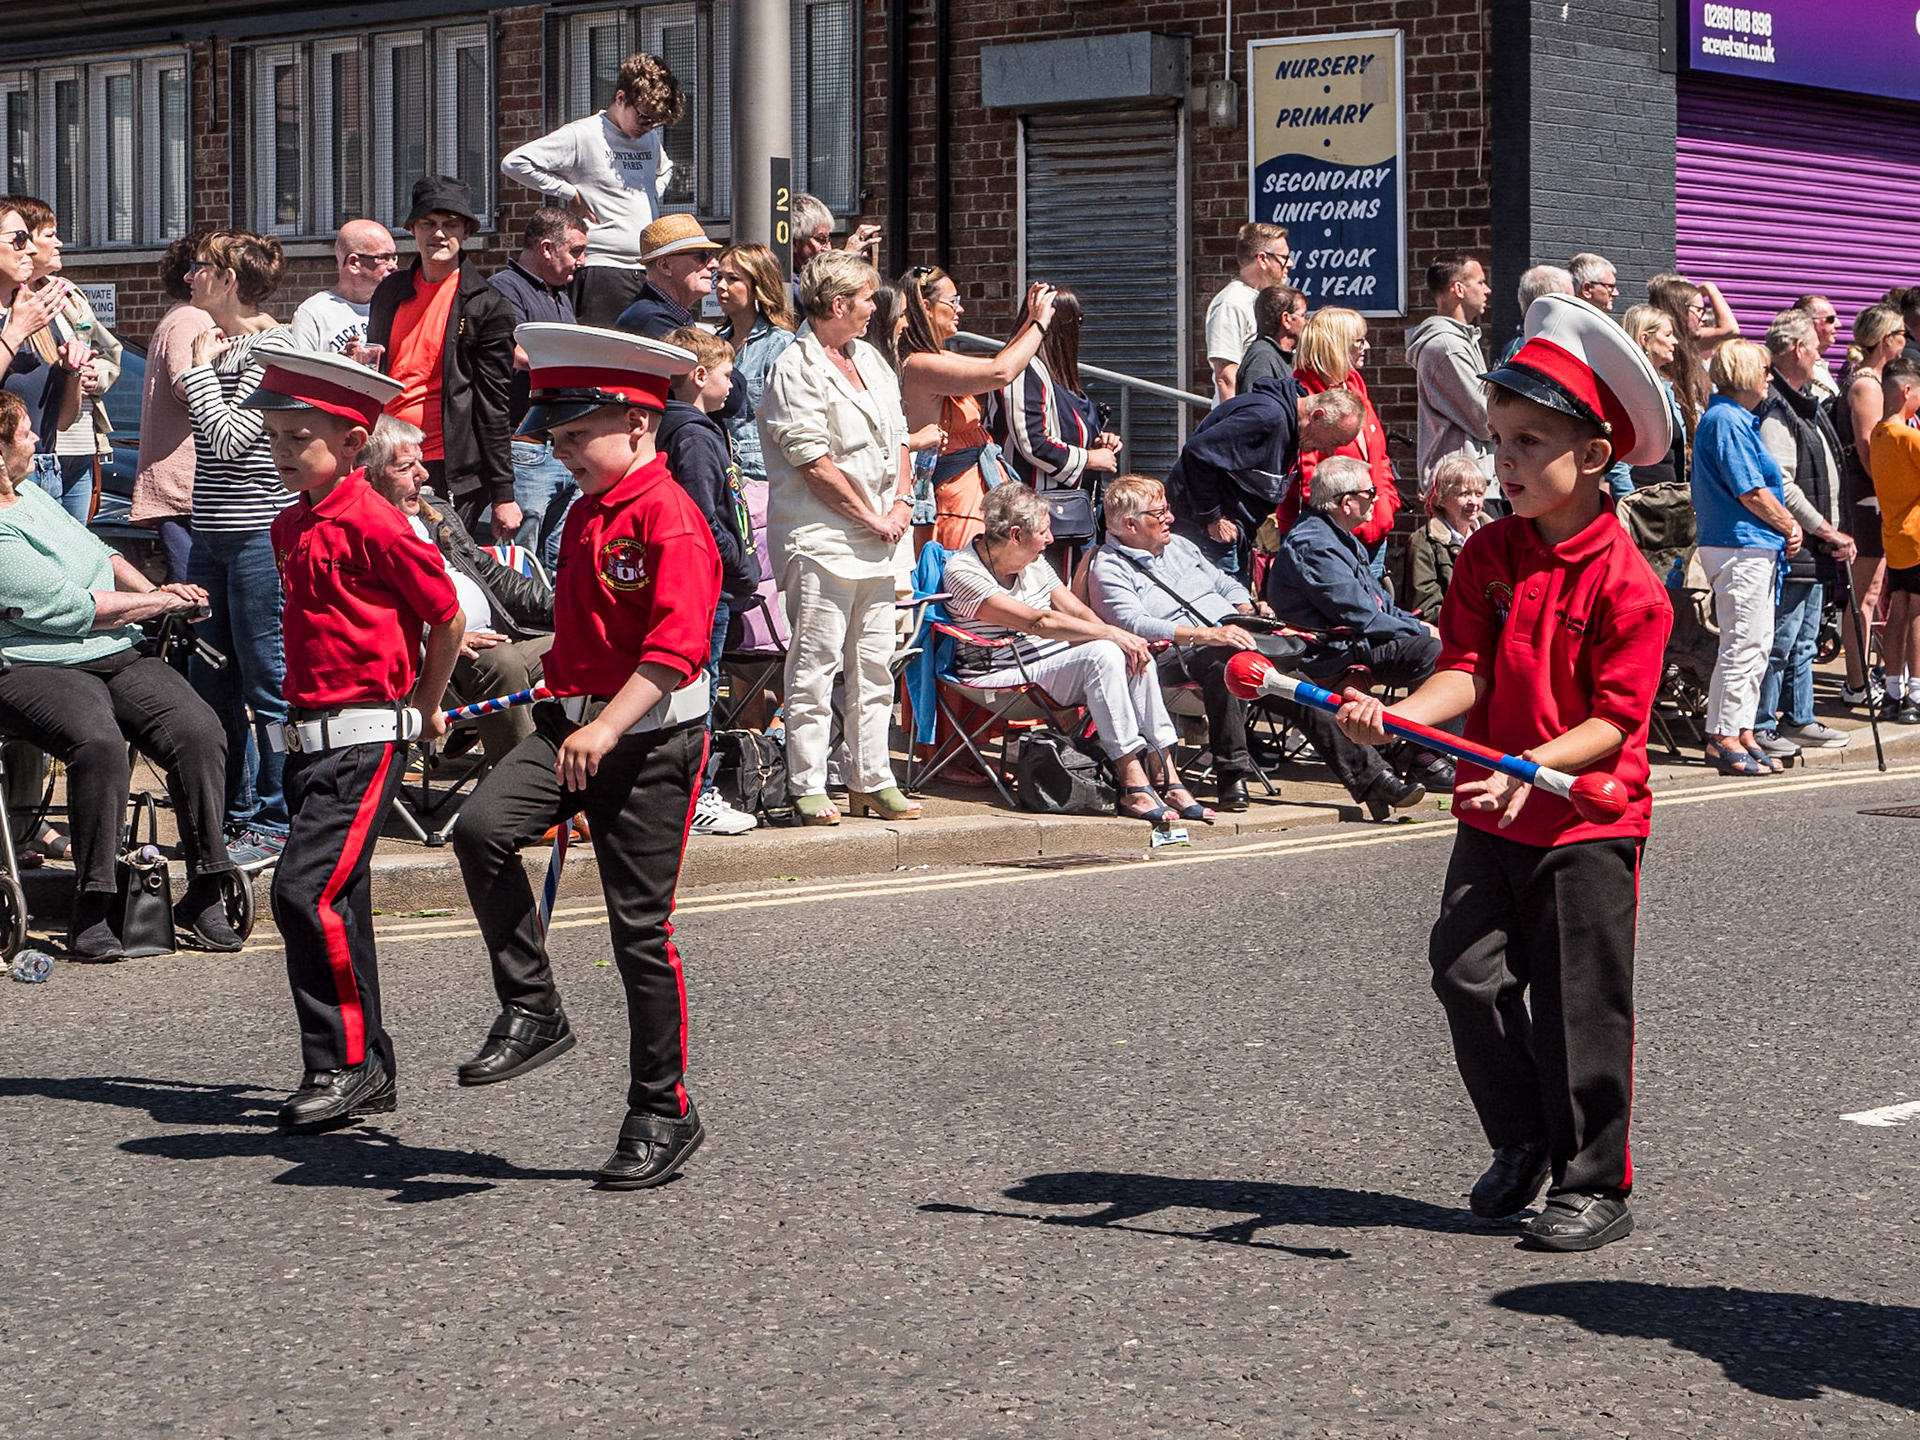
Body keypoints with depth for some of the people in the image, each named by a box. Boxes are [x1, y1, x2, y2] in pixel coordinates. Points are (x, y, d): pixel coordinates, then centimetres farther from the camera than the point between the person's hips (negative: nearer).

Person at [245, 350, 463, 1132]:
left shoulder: (373, 523, -15)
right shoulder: (292, 524, 12)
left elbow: (446, 618, -8)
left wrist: (424, 710, 4)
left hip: (366, 737, -9)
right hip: (309, 737, 9)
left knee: (307, 890, -16)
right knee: (336, 899, 12)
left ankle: (346, 1063, -7)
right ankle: (367, 1071, 20)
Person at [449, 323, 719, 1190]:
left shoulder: (669, 517, -14)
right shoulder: (585, 514, 14)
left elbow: (677, 647, -25)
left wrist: (605, 728, -32)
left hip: (652, 738, -7)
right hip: (570, 725, 7)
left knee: (640, 926, -1)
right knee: (481, 829, -18)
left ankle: (663, 1113, 12)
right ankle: (531, 1012, -5)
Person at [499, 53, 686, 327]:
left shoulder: (650, 137, 16)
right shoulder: (581, 136, -5)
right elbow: (514, 163, -11)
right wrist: (571, 194, -7)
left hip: (649, 271, 6)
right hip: (603, 270, -6)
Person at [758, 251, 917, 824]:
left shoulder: (871, 359, 17)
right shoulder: (797, 369, -10)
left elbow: (897, 434, 21)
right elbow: (814, 462, -15)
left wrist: (901, 502, 4)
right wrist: (871, 518, -11)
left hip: (877, 541, 8)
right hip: (820, 540, -8)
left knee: (873, 666, 10)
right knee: (815, 667, -6)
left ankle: (871, 781, 17)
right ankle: (808, 788, -3)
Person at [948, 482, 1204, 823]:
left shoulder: (1034, 561, 14)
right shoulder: (962, 572, -14)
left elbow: (1077, 612, 11)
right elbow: (1038, 622, -23)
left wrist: (1127, 640, -8)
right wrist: (1112, 634, -24)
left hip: (1055, 665, 8)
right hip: (1004, 679, -8)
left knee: (1135, 657, -17)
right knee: (1103, 655, -29)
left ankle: (1165, 776, -19)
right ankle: (1132, 784, -34)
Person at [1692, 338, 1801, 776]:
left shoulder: (1738, 419, 18)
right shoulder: (1727, 421, -15)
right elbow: (1750, 493, -18)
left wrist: (1787, 522, 7)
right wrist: (1789, 526, -6)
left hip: (1755, 547, 11)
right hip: (1740, 546, -11)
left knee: (1758, 643, 13)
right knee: (1742, 644, -7)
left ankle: (1742, 734, 18)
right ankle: (1723, 739, -3)